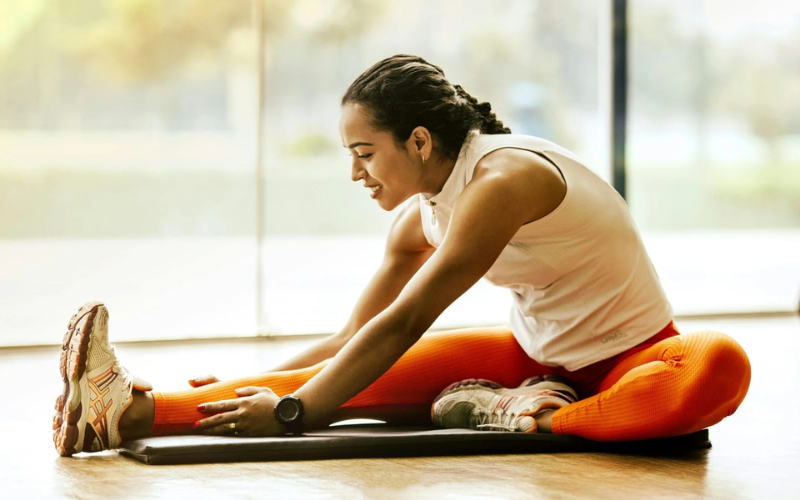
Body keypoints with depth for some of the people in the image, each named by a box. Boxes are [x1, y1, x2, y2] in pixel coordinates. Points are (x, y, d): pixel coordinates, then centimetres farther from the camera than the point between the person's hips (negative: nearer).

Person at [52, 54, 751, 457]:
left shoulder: (502, 179, -25)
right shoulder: (421, 220, 1)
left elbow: (402, 325, -29)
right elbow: (352, 340, 10)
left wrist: (292, 411, -29)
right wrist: (260, 387, 0)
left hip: (628, 359, -6)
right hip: (537, 355, 6)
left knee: (721, 366, -42)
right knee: (375, 377, -17)